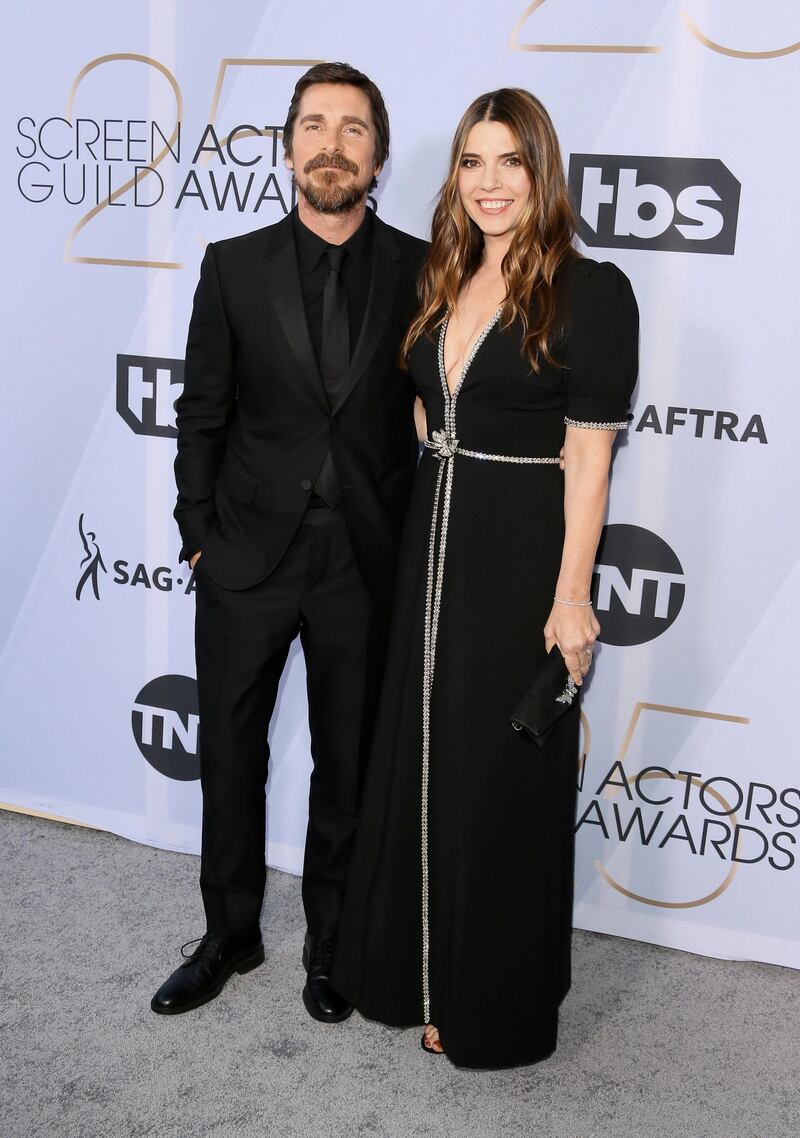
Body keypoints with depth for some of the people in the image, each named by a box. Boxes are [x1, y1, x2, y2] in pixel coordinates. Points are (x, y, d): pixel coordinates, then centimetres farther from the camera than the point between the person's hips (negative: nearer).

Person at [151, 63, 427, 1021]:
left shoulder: (419, 270, -1)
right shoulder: (234, 266, 1)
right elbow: (202, 413, 3)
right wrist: (198, 536, 0)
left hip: (365, 564, -1)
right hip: (248, 556, 1)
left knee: (347, 768, 12)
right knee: (229, 758, 13)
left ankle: (329, 946, 33)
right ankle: (230, 936, 34)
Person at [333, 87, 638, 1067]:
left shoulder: (590, 290, -11)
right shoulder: (443, 288, 10)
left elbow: (589, 453, -14)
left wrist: (571, 596, -16)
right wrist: (424, 535, 8)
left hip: (523, 558, -7)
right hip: (435, 545, 7)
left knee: (502, 780, 5)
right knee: (419, 763, 15)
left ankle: (493, 1002, 26)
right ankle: (414, 967, 35)